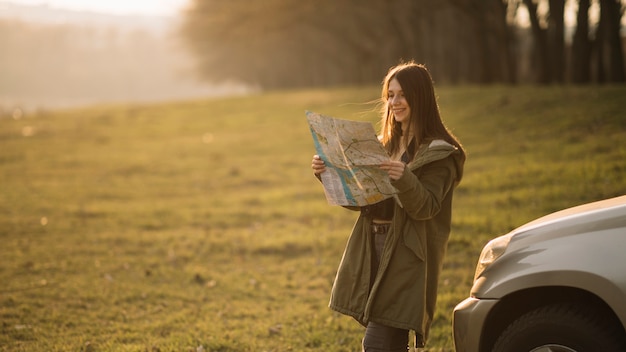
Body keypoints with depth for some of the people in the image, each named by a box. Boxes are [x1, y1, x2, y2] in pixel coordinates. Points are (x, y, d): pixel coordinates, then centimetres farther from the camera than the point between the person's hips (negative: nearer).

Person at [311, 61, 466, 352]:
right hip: (374, 248, 7)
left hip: (407, 255, -7)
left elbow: (425, 207, -16)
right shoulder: (385, 144, 15)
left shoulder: (439, 153, -6)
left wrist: (404, 179, -35)